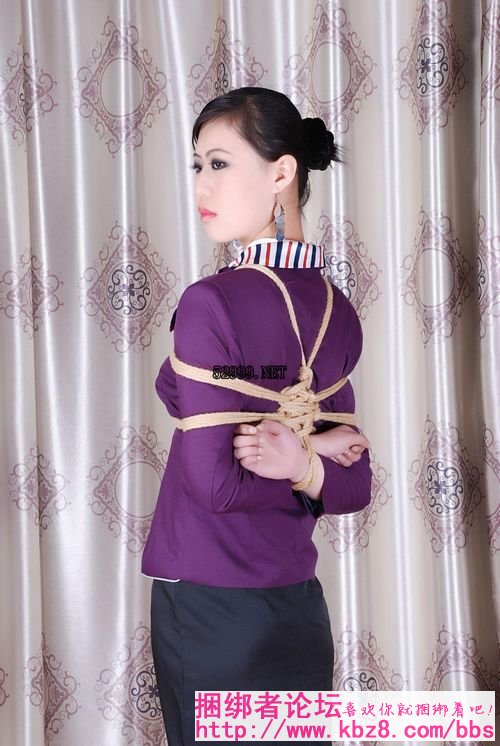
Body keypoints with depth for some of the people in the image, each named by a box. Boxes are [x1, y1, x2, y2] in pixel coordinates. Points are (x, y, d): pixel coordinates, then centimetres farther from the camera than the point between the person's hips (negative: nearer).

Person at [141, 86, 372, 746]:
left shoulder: (211, 302, -17)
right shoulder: (336, 310, 3)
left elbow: (214, 482, -18)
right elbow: (355, 487, 5)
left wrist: (307, 455, -6)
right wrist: (310, 464, -12)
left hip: (209, 611, -6)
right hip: (300, 607, 6)